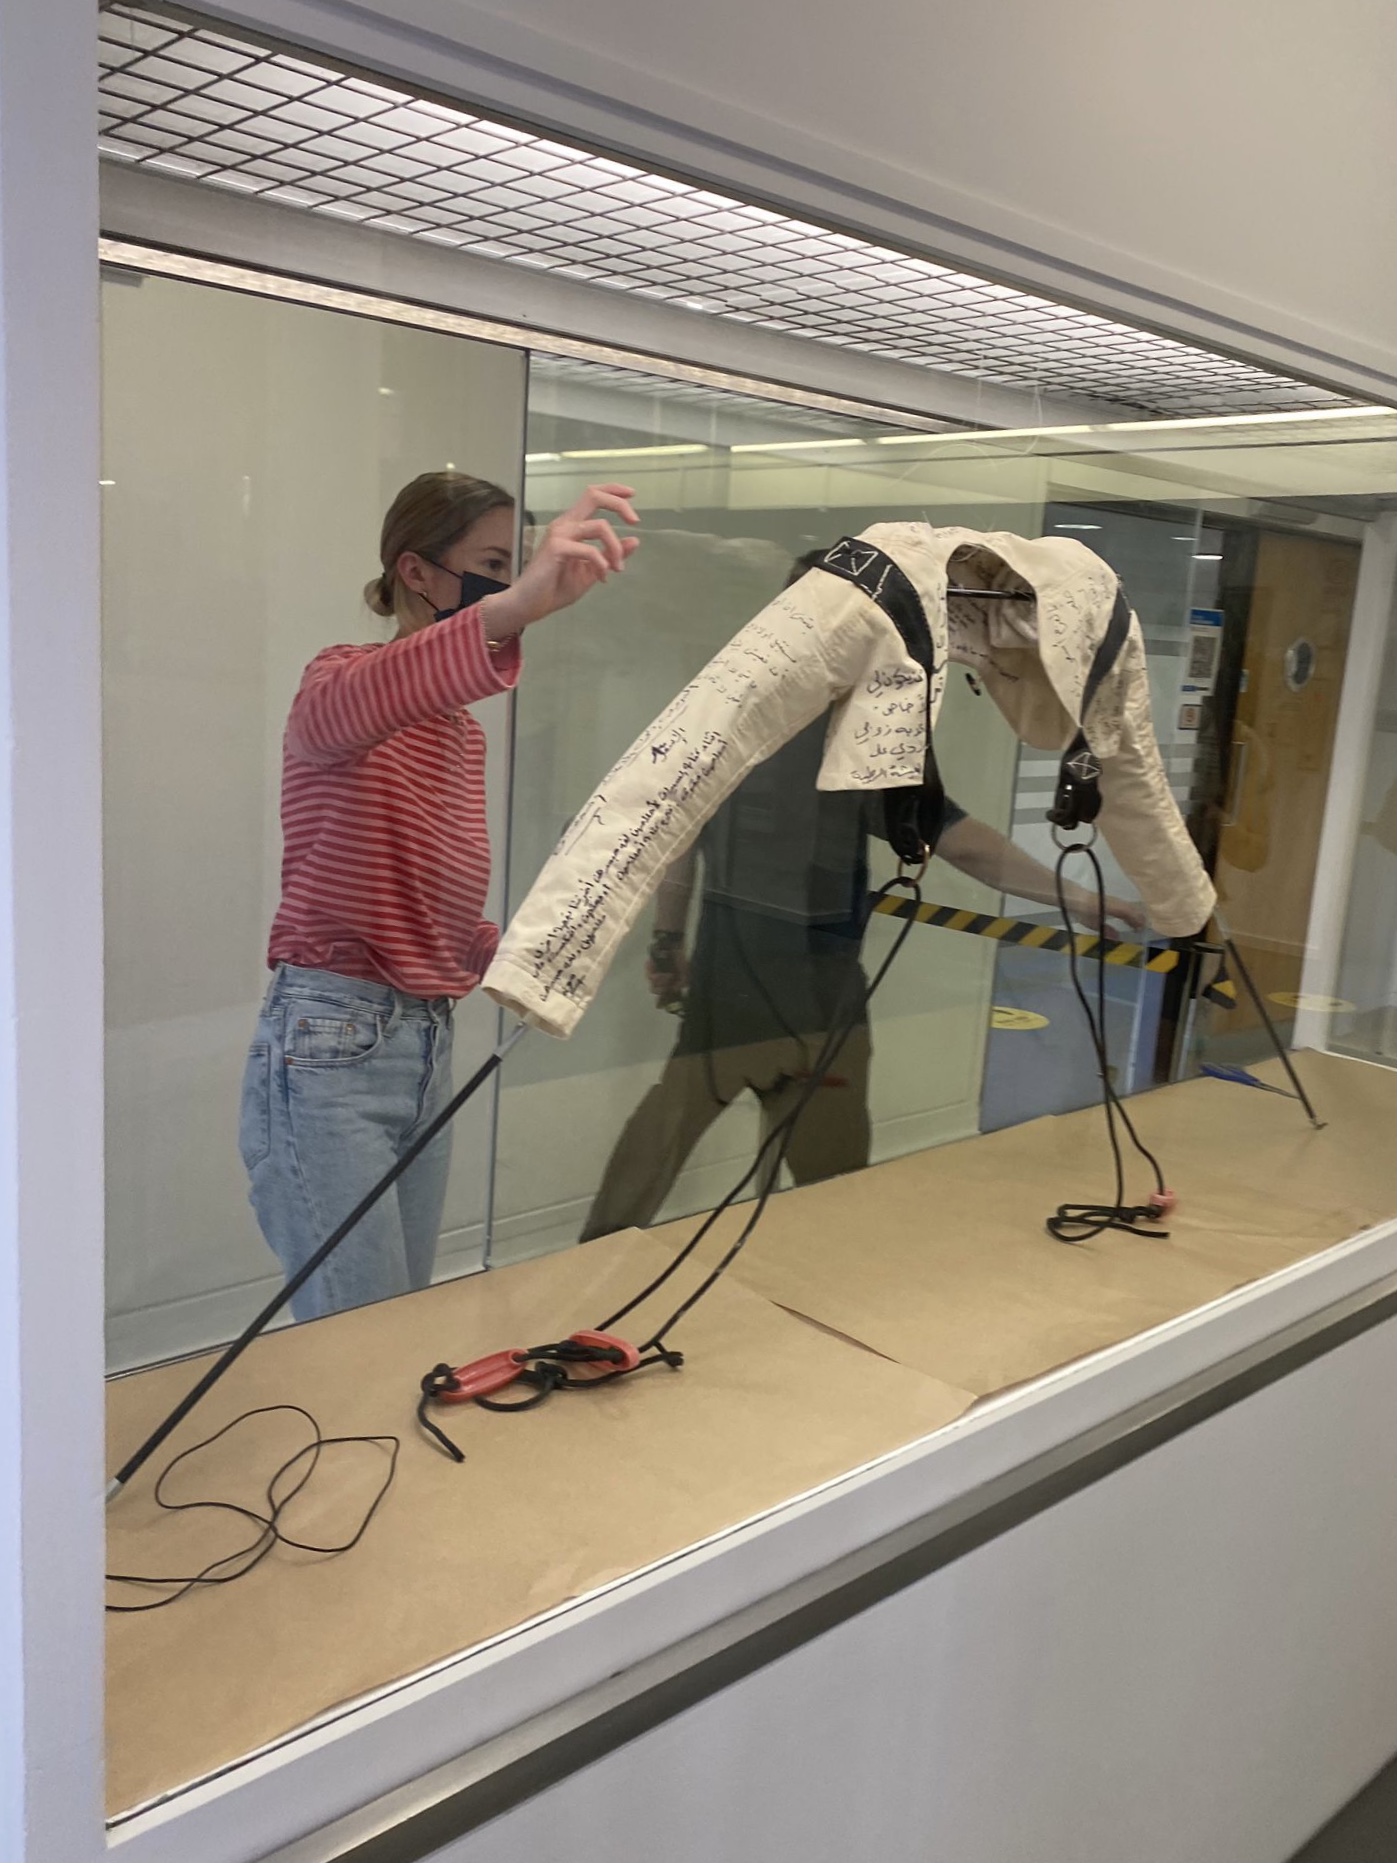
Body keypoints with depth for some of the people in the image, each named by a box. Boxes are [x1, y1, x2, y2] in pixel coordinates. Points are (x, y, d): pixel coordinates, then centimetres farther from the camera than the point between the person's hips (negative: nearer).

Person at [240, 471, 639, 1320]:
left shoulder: (465, 731, 15)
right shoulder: (340, 673, -8)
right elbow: (337, 713, -37)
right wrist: (512, 609, -51)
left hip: (432, 1046, 8)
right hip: (330, 1047, -8)